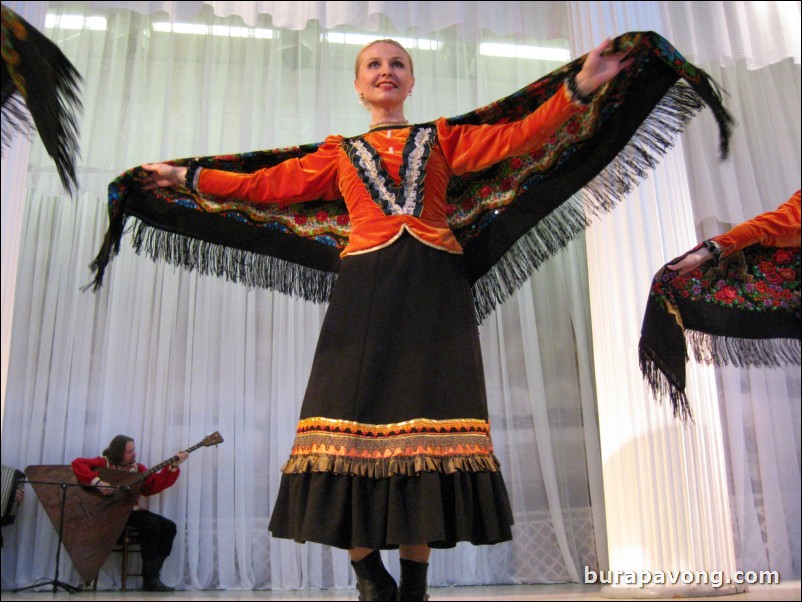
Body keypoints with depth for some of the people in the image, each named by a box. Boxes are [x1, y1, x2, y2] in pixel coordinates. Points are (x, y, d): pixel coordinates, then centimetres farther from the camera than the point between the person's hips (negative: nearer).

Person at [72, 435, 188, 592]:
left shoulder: (136, 467, 13)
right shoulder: (104, 463, -3)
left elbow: (154, 485, 4)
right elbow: (78, 463, -17)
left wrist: (174, 465, -3)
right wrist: (97, 481, -29)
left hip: (131, 510, 7)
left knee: (168, 526, -11)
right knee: (151, 524, -27)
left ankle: (153, 575, -9)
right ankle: (149, 578, -19)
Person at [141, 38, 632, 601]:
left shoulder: (442, 137, 22)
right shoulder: (341, 152, 23)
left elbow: (518, 137, 12)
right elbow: (269, 184, 20)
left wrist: (579, 88, 2)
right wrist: (188, 177, 21)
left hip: (435, 286, 0)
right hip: (366, 287, 1)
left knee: (427, 416, -8)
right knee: (353, 414, -12)